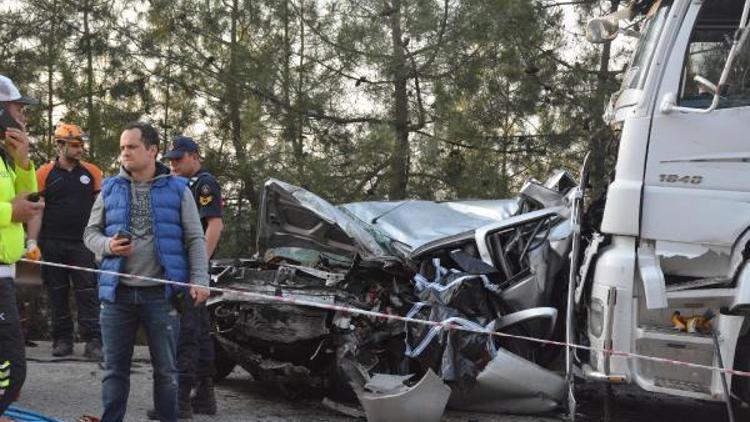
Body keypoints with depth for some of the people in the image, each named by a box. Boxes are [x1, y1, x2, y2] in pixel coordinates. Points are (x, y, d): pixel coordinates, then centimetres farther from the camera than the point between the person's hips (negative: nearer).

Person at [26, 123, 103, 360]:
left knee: (88, 292, -4)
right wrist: (32, 242, -8)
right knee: (57, 293, 7)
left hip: (83, 243, 0)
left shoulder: (92, 172, 6)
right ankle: (62, 339, 15)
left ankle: (93, 341, -4)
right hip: (52, 243, 0)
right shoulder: (44, 174, 2)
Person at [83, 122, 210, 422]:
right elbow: (90, 232, 15)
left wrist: (199, 280, -8)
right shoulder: (111, 189, 11)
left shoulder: (177, 189, 5)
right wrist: (107, 245, -8)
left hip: (161, 294, -2)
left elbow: (195, 239, 3)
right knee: (114, 369, 6)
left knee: (166, 369, 4)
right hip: (118, 293, 2)